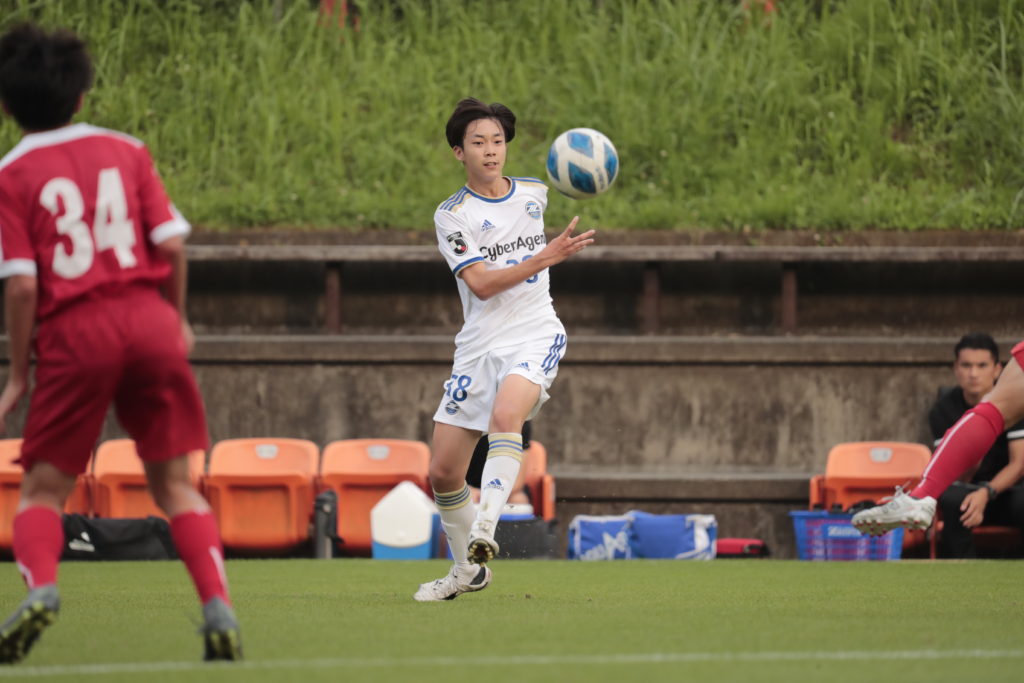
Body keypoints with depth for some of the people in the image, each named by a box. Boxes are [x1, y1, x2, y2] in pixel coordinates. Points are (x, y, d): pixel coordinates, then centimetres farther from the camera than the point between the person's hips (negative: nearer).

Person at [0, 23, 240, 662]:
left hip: (75, 334, -2)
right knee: (176, 485, 10)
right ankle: (219, 608, -4)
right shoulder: (125, 150, 10)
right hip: (150, 322, 2)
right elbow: (173, 243, 4)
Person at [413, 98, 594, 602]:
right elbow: (480, 282, -18)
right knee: (442, 472, 2)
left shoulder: (534, 193, 7)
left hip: (535, 337, -1)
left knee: (505, 414, -33)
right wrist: (545, 257, -25)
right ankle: (469, 569, 23)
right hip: (480, 346, 1)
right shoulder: (452, 215, -4)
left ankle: (484, 531, -45)